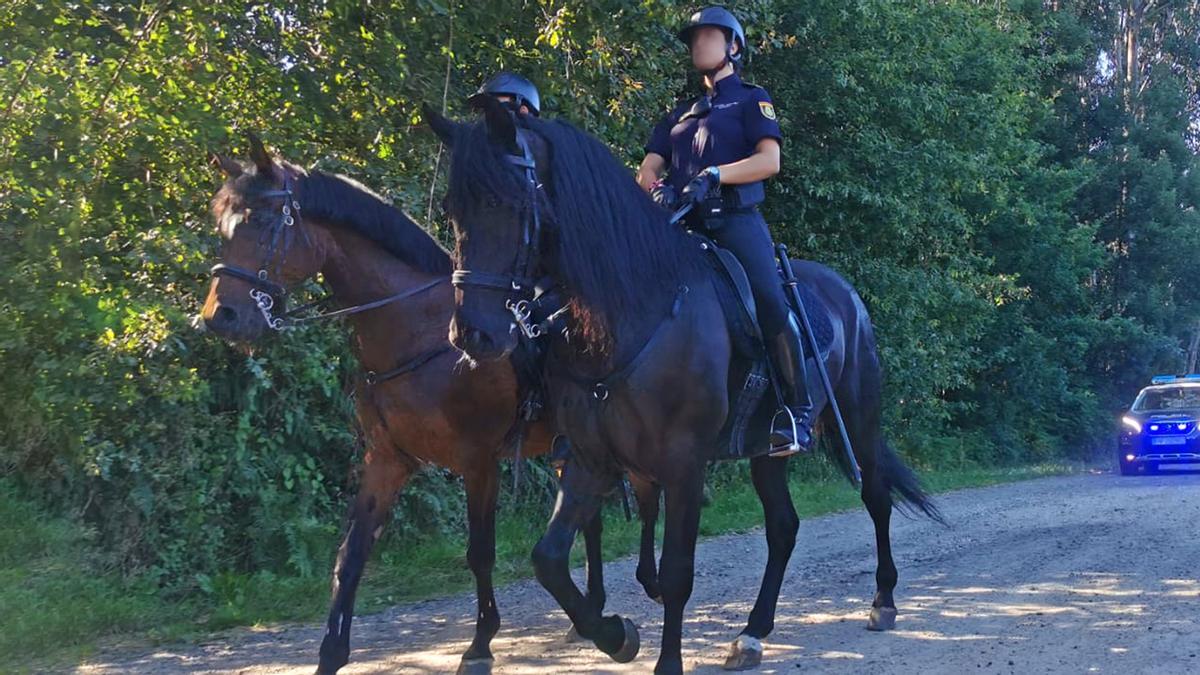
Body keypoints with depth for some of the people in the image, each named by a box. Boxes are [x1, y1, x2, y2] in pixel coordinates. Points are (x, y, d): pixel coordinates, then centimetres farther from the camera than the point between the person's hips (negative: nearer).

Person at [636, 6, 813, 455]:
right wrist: (657, 189, -10)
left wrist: (714, 175, -17)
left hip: (735, 220, -5)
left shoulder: (751, 99, 13)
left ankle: (797, 410, -23)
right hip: (685, 224, 5)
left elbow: (769, 161, -2)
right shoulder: (680, 114, 26)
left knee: (770, 301, -25)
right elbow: (647, 170, 14)